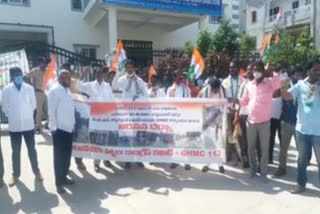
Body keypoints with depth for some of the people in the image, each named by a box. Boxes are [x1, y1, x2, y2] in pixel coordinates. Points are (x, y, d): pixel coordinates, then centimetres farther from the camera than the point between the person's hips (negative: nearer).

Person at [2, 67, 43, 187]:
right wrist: (12, 116, 2)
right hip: (14, 126, 0)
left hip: (28, 124, 0)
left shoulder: (29, 88, -3)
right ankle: (15, 175, 24)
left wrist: (28, 115, 5)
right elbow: (5, 107, 3)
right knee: (16, 151, 10)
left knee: (32, 149, 10)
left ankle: (36, 171, 24)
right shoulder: (6, 90, -4)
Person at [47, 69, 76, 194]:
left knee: (67, 155, 14)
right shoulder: (54, 91, -10)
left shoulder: (67, 91, 13)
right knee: (59, 156, 1)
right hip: (59, 129, -7)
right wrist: (53, 127, -15)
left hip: (68, 128, 7)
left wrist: (73, 124, 13)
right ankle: (59, 183, 10)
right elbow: (51, 111, -13)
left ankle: (63, 176, 29)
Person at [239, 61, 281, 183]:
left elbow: (278, 84, -27)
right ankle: (253, 169, 29)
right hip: (251, 121, 3)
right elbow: (245, 100, 14)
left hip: (264, 122, -3)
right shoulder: (249, 85, 7)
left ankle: (263, 173, 17)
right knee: (251, 147, 12)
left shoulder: (269, 82, -3)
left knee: (265, 149, 4)